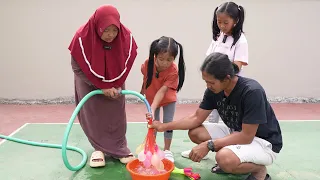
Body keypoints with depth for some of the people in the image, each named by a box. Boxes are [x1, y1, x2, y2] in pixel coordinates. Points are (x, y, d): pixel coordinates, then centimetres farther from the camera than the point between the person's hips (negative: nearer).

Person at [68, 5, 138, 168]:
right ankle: (99, 148, 16)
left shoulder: (126, 37, -24)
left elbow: (126, 64, -9)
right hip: (90, 83, -1)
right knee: (93, 115, 0)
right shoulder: (82, 37, -30)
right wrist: (103, 86, -20)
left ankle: (120, 148, 15)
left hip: (115, 82, 2)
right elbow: (79, 68, -20)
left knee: (117, 114, 2)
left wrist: (115, 85, -13)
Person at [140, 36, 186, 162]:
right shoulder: (148, 64, -28)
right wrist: (143, 89, 11)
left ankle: (167, 150, 14)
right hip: (151, 98, 2)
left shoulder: (173, 71, -35)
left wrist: (152, 109, -49)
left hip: (168, 99, -2)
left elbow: (162, 91, -41)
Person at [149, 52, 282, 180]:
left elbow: (246, 136, -29)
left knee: (225, 158, -34)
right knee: (195, 133, -4)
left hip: (264, 142, -7)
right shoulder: (213, 90, -10)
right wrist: (165, 126, -9)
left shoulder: (252, 92, -31)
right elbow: (196, 118, -1)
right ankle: (237, 163, 9)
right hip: (237, 133, 8)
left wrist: (209, 145, -29)